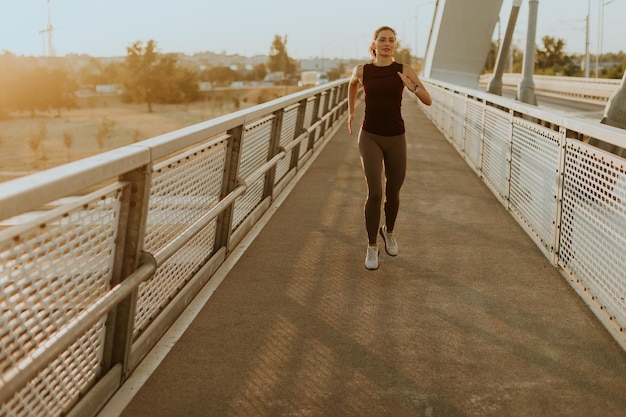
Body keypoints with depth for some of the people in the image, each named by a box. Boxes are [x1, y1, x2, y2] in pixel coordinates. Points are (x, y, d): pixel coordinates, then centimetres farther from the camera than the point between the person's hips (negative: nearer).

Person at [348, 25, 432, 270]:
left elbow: (428, 101, -4)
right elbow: (353, 83, 25)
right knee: (374, 193, -15)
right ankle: (372, 247, 1)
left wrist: (412, 87, -23)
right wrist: (351, 112, 26)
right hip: (370, 138, -1)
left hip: (396, 139, 1)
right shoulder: (362, 71, -1)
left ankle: (388, 231, 44)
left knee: (393, 193, 12)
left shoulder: (404, 70, -3)